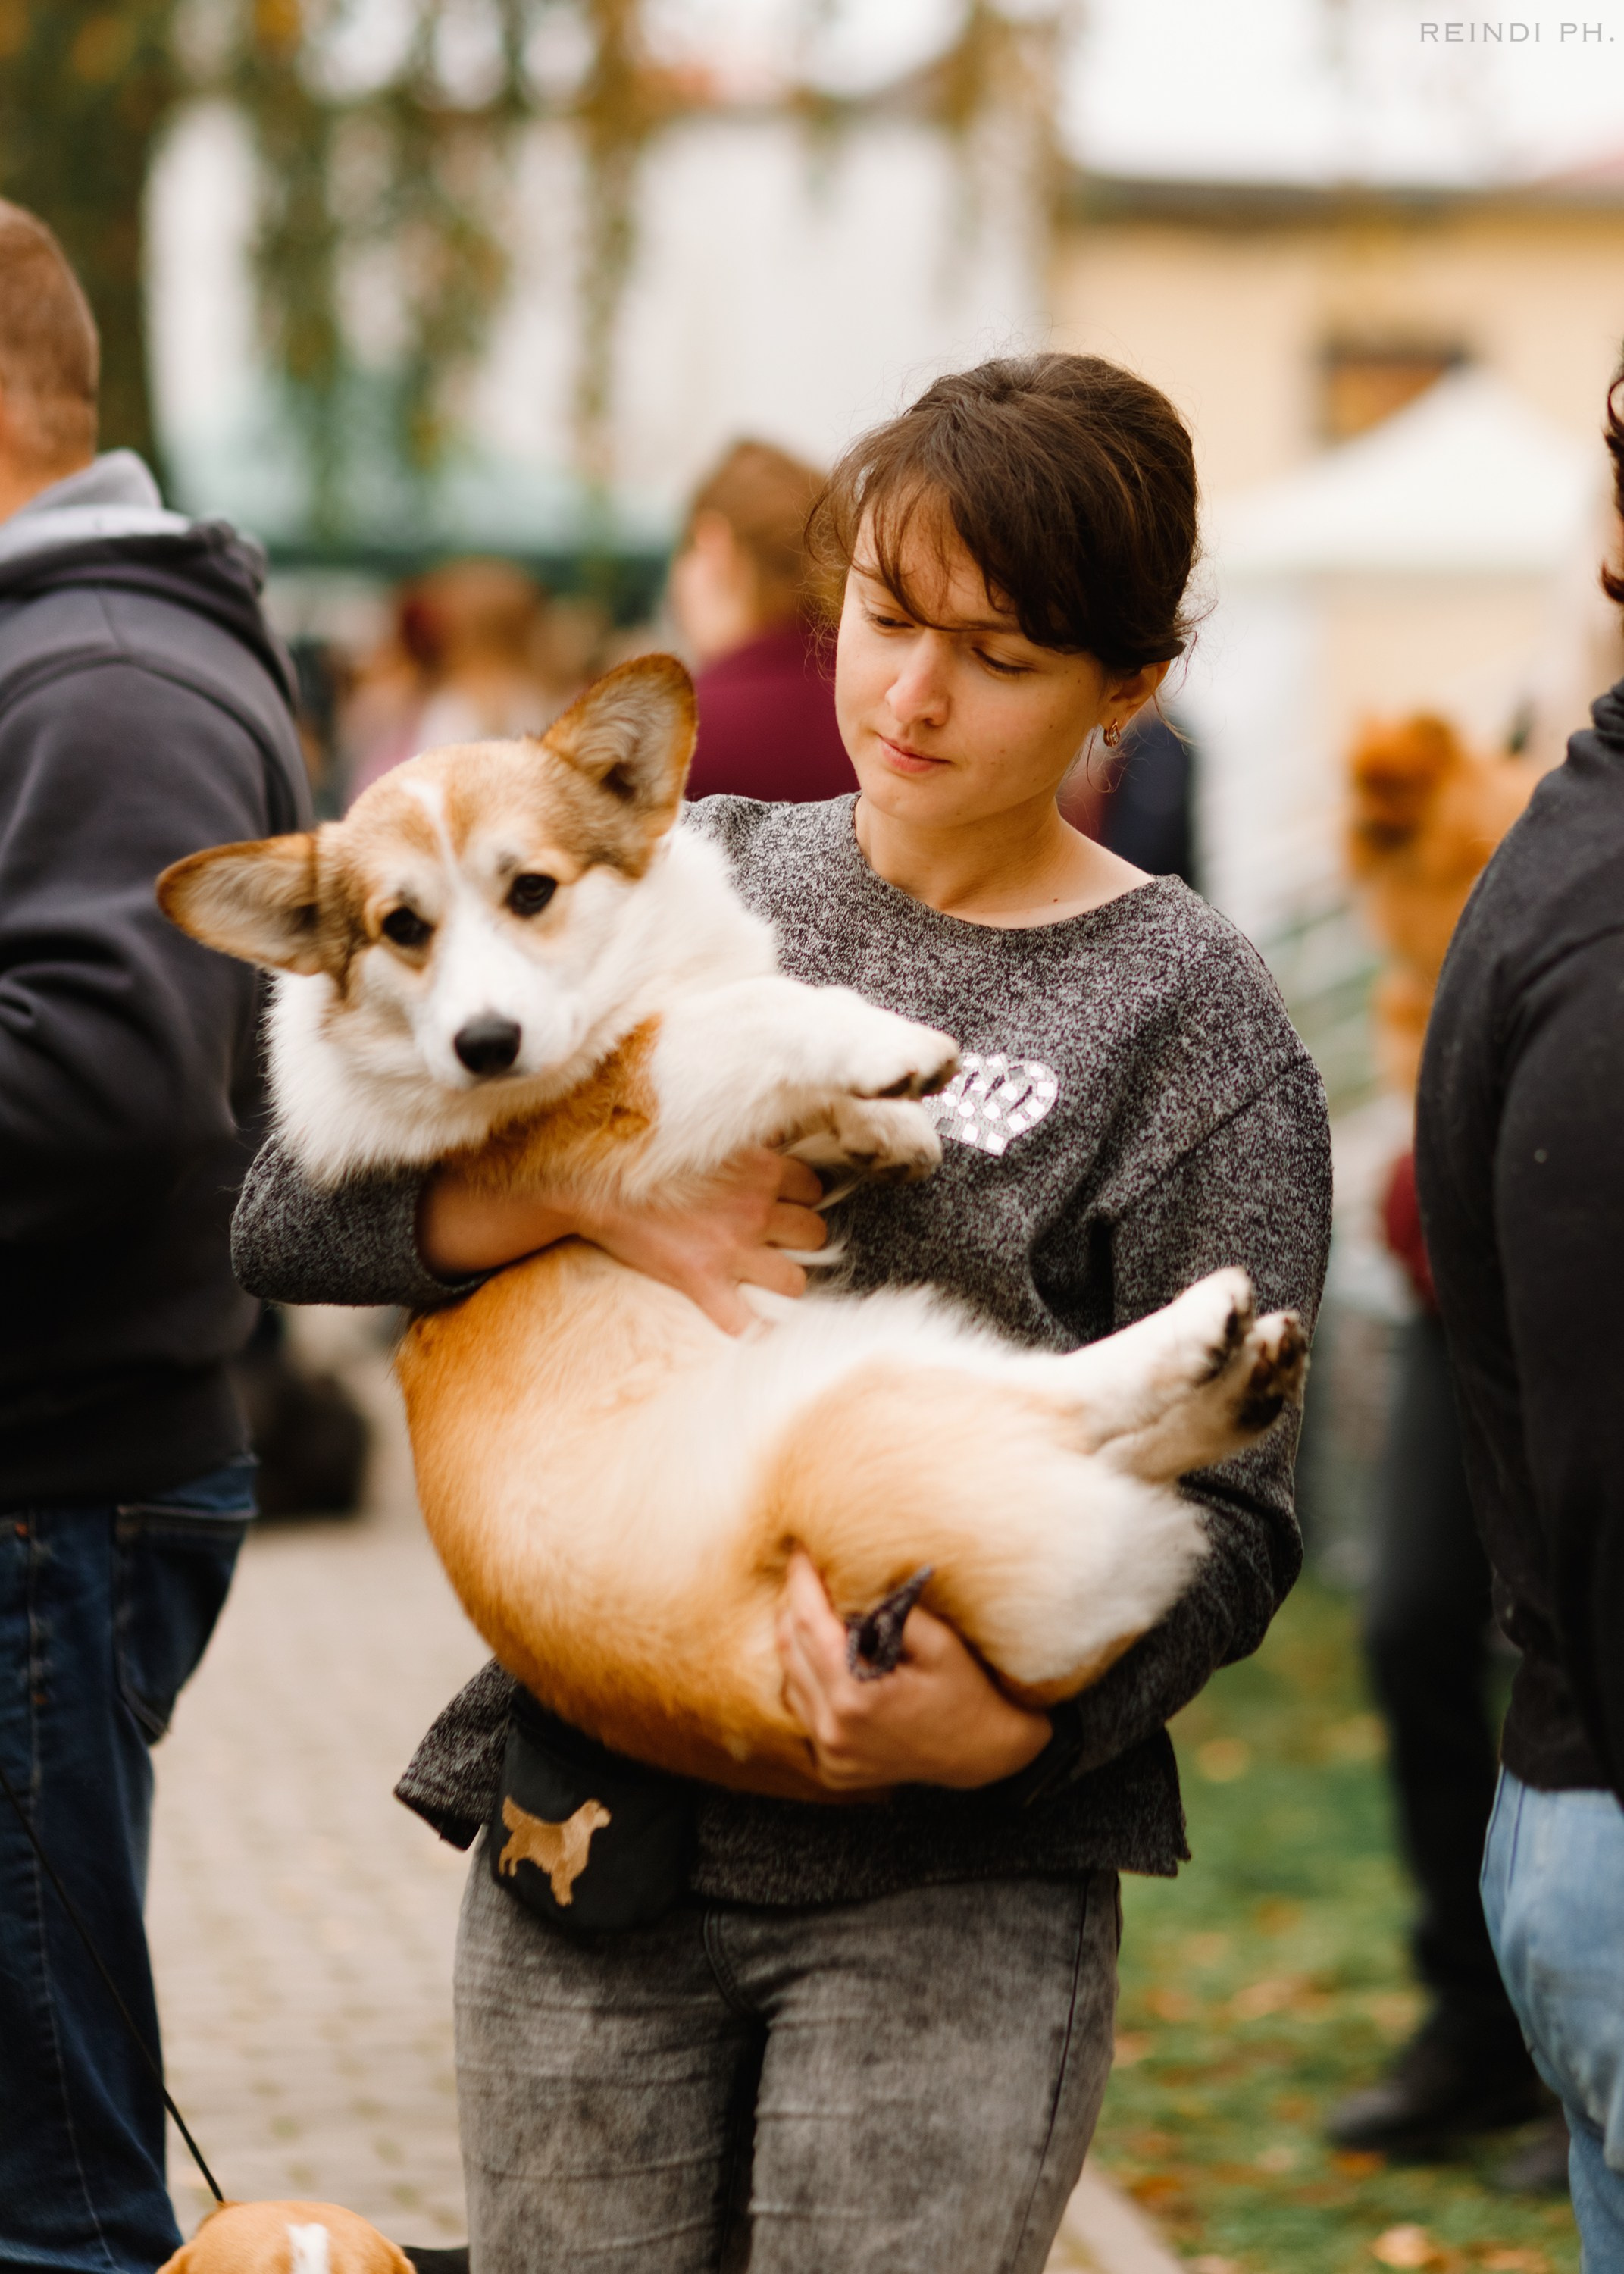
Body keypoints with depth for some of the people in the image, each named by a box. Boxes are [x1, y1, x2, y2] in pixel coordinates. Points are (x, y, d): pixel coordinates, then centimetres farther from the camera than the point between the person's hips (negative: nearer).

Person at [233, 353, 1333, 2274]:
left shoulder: (1190, 1020, -2)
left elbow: (1230, 1512, -6)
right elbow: (287, 1209, 5)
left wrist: (1012, 1731, -24)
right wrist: (586, 1204, -13)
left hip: (945, 1893, -3)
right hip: (585, 1844, 3)